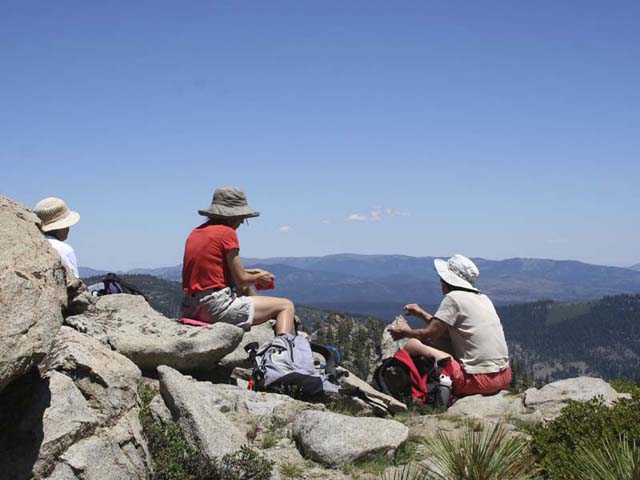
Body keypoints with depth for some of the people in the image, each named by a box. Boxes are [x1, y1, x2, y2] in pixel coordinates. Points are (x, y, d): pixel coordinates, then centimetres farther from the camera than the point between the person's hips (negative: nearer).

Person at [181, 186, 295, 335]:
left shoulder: (196, 232, 12)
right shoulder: (226, 233, -11)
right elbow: (241, 280, -10)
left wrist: (247, 272, 20)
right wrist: (259, 278, 11)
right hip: (217, 306, -9)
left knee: (246, 289, 38)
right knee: (287, 306, 1)